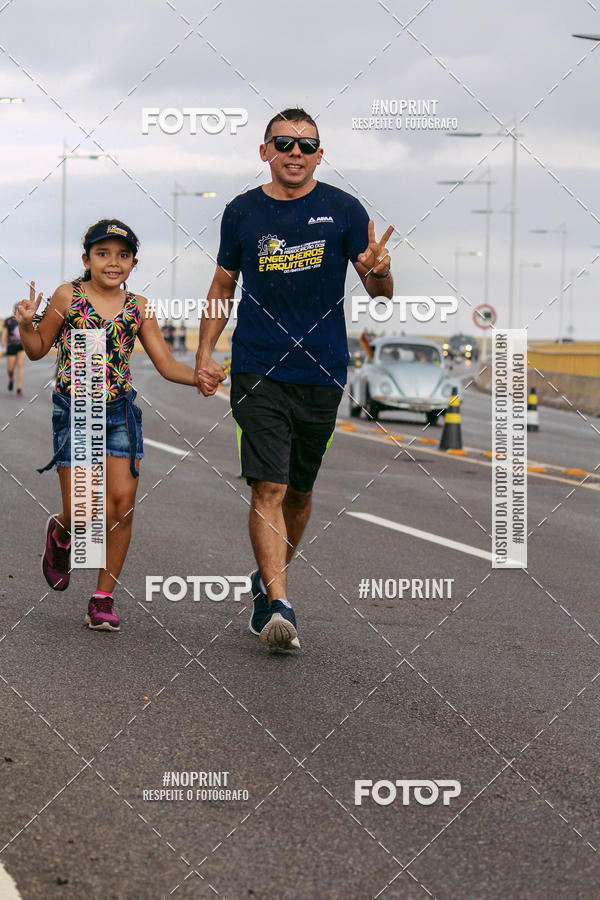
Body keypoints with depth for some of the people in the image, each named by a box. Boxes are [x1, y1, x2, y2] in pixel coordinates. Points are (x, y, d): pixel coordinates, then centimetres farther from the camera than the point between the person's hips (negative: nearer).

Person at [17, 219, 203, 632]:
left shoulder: (138, 307, 4)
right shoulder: (68, 296, -2)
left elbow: (167, 364, 4)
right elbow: (38, 349, 7)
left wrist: (201, 377, -13)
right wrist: (27, 325, -13)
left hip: (120, 411, 3)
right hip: (73, 411, -2)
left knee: (122, 504, -5)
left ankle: (104, 597, 8)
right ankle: (61, 534, 32)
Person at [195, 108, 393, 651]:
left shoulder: (343, 210, 1)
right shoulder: (242, 213, 5)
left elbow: (380, 294, 1)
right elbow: (223, 286, 17)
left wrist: (378, 271, -23)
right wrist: (204, 355, 7)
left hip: (322, 373, 1)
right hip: (257, 371, -1)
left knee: (299, 491, 13)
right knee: (269, 487, -14)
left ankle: (269, 578, 35)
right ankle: (278, 605, -19)